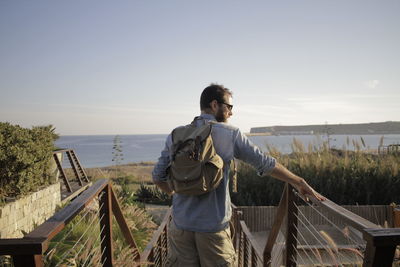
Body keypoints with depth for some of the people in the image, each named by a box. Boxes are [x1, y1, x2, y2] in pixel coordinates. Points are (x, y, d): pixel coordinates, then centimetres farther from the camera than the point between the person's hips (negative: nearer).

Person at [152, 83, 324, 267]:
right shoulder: (230, 134, -8)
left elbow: (158, 177, 2)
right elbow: (266, 164, -3)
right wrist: (299, 182, 8)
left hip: (180, 223, 3)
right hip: (213, 224, -3)